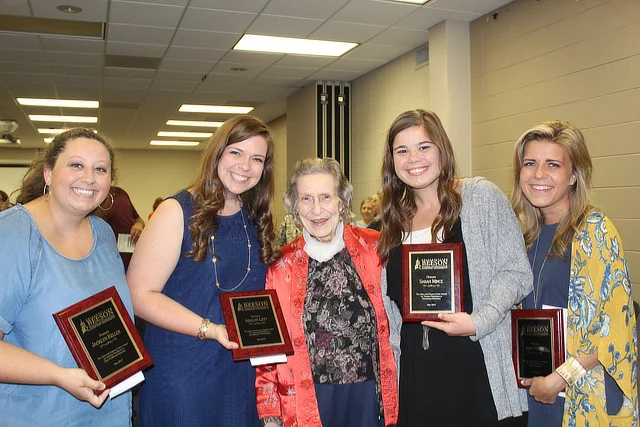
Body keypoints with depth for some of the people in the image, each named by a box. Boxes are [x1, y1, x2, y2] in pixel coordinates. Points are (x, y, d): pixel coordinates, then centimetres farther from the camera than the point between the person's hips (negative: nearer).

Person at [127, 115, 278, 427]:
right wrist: (210, 329, -23)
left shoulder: (256, 221, 8)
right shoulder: (179, 211, -10)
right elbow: (139, 294, -16)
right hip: (182, 373, -5)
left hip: (243, 374, 6)